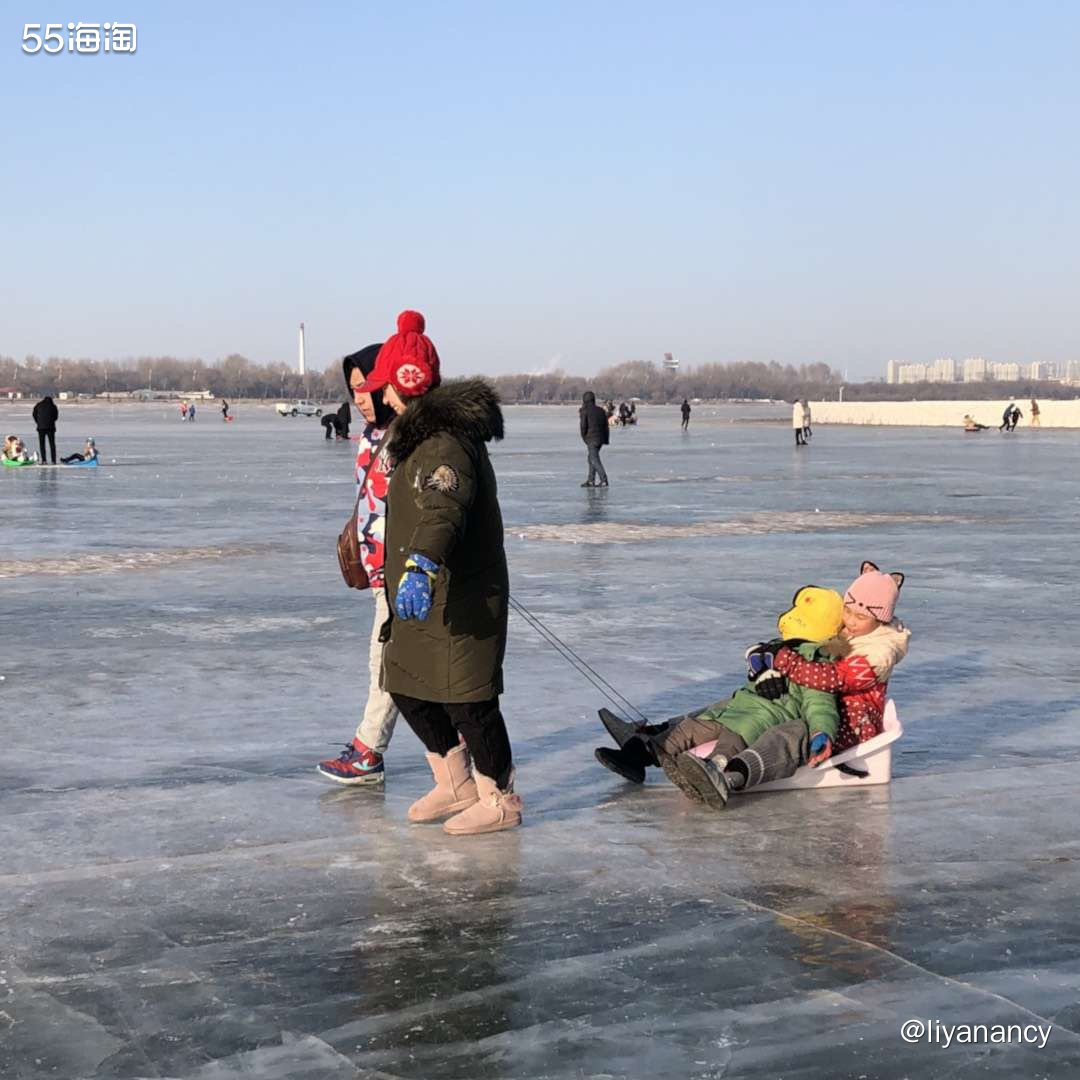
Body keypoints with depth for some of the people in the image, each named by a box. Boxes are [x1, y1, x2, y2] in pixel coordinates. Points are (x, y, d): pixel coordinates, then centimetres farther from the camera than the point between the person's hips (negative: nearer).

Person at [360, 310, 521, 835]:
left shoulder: (444, 441, -22)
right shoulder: (419, 432, 13)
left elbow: (443, 509, -41)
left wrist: (421, 564, -56)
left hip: (462, 602, -10)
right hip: (426, 595, 10)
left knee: (467, 700, -1)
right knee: (406, 686, 16)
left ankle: (500, 801, 14)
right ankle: (457, 784, 30)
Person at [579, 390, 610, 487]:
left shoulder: (584, 411, -8)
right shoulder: (601, 410, 11)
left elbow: (583, 426, -10)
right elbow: (606, 426, 10)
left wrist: (584, 438, 5)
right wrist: (606, 439, 12)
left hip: (591, 439, -7)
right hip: (601, 438, 7)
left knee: (595, 460, -5)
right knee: (591, 458, 17)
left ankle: (604, 480, -15)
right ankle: (590, 481, 17)